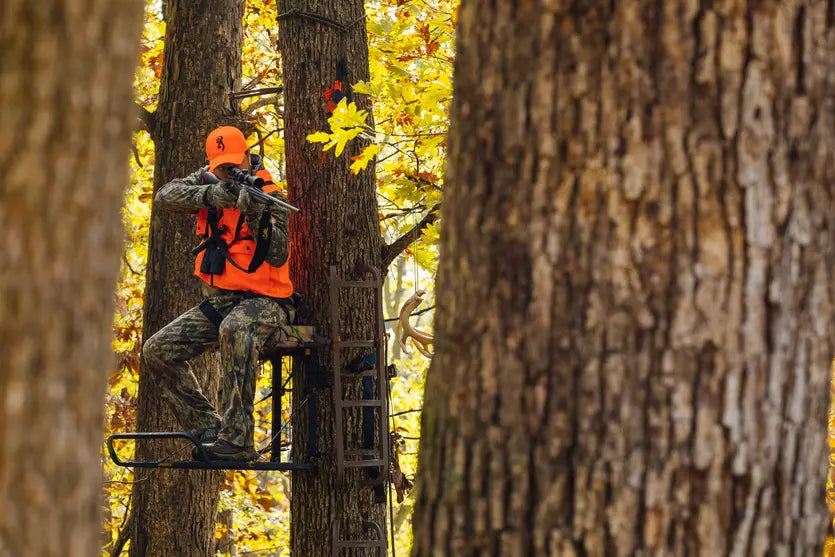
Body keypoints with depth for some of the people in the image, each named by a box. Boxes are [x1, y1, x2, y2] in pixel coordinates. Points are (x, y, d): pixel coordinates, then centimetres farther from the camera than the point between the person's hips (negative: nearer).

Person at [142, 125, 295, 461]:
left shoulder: (269, 195, -11)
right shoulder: (208, 181, 6)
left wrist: (255, 213, -36)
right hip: (217, 300, 7)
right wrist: (208, 195, -27)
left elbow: (278, 256, -23)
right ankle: (208, 429, 2)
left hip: (263, 300, -7)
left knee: (234, 329, -40)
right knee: (158, 351, -3)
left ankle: (237, 439, -40)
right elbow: (165, 197, -11)